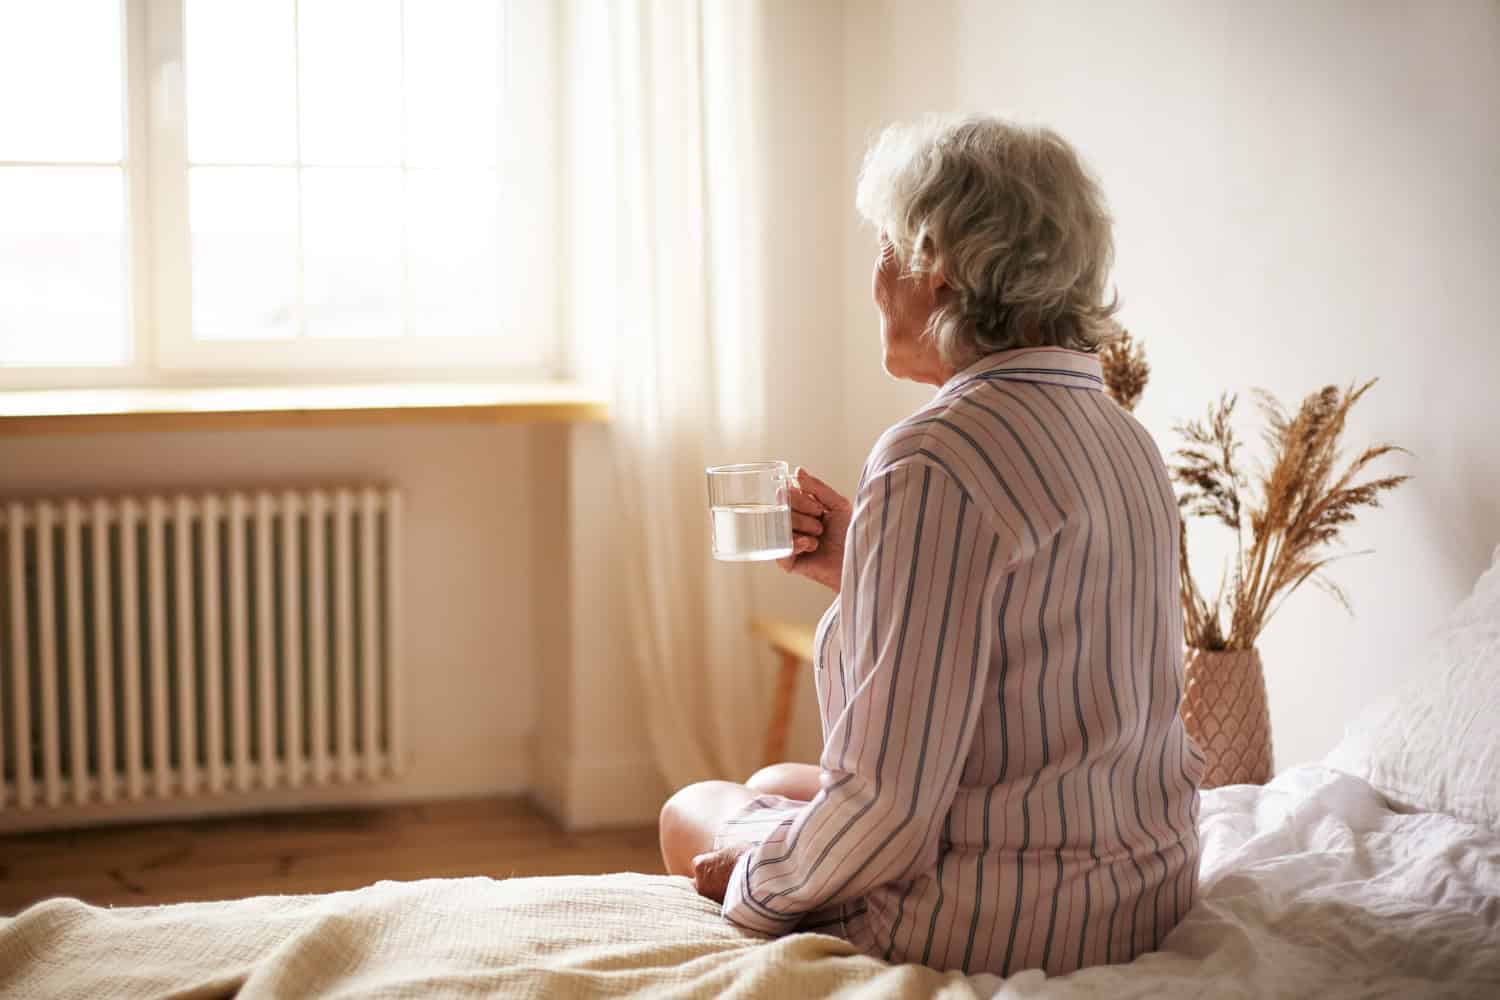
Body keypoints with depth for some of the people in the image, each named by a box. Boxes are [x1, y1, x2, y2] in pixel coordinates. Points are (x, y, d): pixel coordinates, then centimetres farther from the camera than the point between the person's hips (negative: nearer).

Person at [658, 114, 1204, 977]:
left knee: (692, 812, 17)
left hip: (999, 933, -8)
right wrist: (864, 570, 9)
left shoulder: (936, 460, -25)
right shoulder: (1124, 437, 4)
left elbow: (889, 798, -26)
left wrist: (757, 875, -7)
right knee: (774, 782, 28)